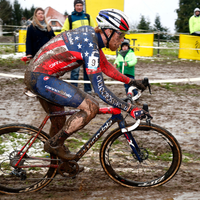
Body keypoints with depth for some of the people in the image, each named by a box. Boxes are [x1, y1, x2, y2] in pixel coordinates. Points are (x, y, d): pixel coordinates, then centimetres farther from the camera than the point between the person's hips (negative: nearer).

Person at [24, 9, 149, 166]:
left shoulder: (91, 34, 6)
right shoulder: (90, 46, -23)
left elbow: (105, 66, 21)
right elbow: (100, 89, -26)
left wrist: (131, 81, 22)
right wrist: (129, 109, -25)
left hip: (34, 75, 10)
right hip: (41, 78, -10)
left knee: (59, 123, 24)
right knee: (91, 107, -15)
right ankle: (54, 144, -2)